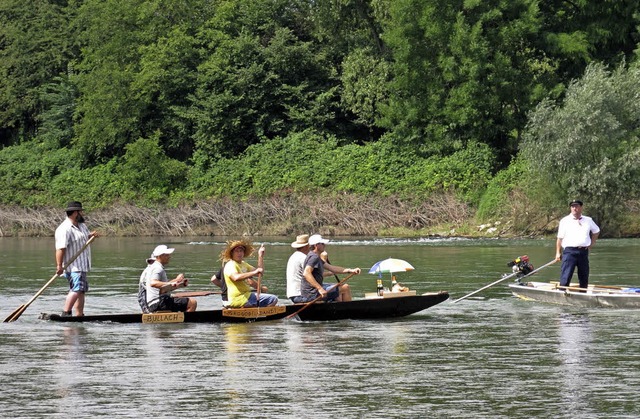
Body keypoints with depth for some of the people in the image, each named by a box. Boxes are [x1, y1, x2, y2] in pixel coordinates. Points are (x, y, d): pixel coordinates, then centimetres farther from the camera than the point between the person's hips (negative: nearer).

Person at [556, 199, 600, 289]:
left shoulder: (588, 220, 12)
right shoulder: (564, 221, 4)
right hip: (569, 251, -4)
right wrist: (558, 253, 0)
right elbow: (560, 238, 4)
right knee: (565, 278, -11)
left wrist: (592, 243, 15)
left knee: (584, 277, 9)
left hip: (583, 251, 4)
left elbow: (596, 231, 28)